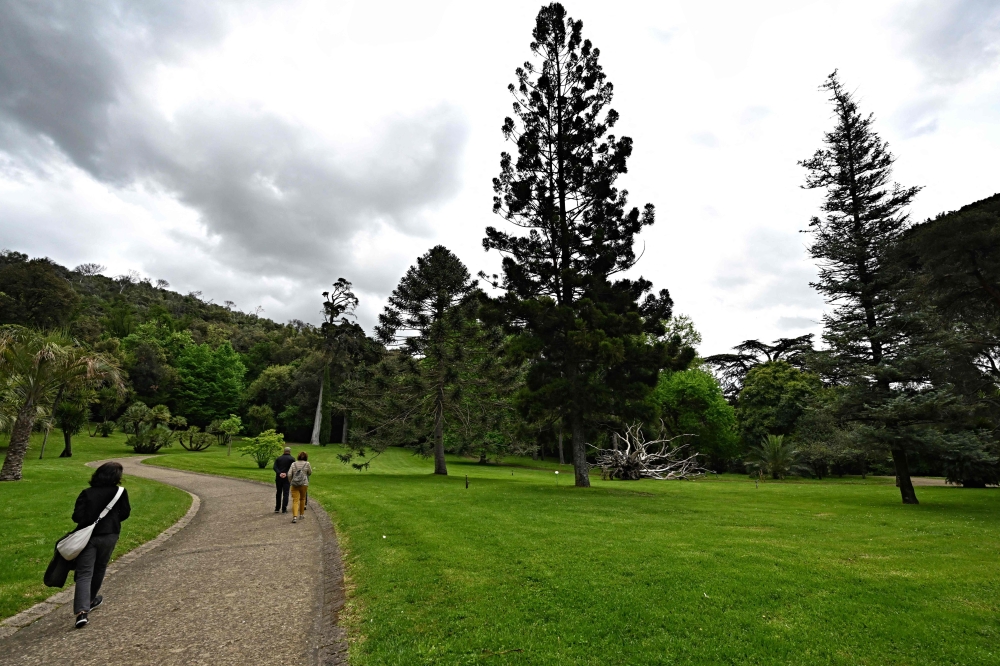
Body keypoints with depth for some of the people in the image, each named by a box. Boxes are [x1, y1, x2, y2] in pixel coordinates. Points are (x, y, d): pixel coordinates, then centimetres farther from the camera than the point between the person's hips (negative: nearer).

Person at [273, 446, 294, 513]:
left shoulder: (278, 458, 11)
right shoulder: (292, 459, 1)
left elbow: (275, 467, -3)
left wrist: (279, 473, -13)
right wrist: (286, 473, -12)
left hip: (278, 478, 3)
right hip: (287, 478, -3)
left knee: (278, 493, 16)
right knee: (285, 493, 1)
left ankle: (277, 508, 21)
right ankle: (284, 509, -3)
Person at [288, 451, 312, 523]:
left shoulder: (293, 464, 4)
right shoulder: (307, 463, -2)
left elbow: (289, 474, 0)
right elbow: (310, 473, 10)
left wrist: (290, 481, 16)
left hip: (294, 484, 1)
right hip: (304, 484, -1)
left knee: (295, 500, -2)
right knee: (302, 499, 19)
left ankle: (295, 516, -17)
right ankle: (301, 514, 29)